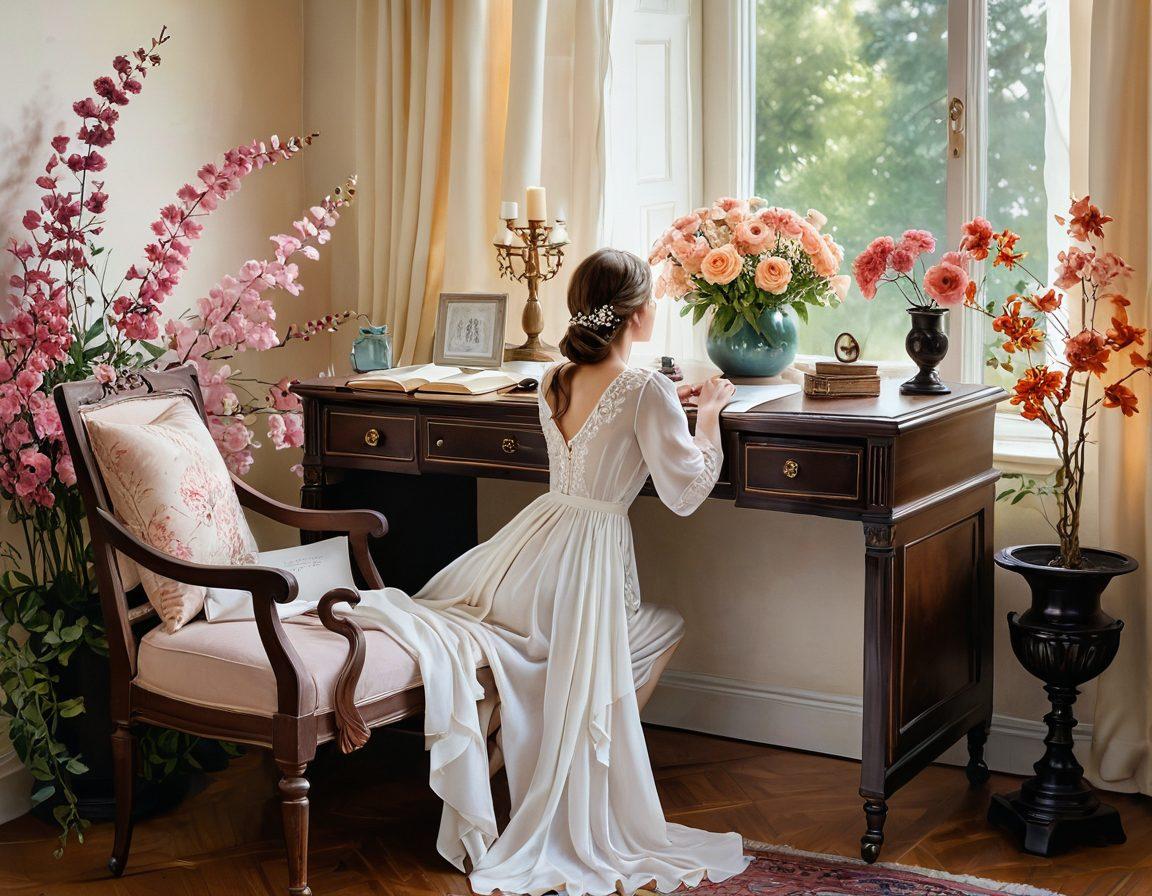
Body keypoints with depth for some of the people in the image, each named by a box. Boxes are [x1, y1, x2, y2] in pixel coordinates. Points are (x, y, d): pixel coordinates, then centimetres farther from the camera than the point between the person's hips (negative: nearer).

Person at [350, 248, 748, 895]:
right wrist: (709, 416, 5)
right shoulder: (647, 390, -15)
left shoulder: (553, 381, 7)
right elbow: (685, 494, -9)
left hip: (537, 540, 7)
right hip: (589, 557, -7)